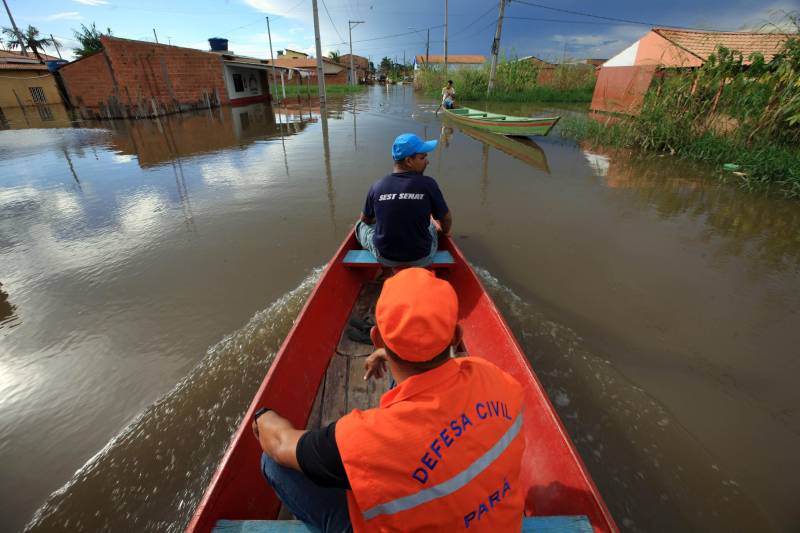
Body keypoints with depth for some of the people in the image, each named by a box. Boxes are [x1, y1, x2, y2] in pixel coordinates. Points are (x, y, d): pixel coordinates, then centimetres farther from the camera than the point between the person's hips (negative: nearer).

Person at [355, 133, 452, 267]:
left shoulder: (377, 186, -11)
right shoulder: (428, 184, -17)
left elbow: (365, 219, 6)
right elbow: (446, 220, -5)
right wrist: (445, 231, 19)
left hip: (384, 258, 1)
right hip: (422, 259, 0)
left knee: (361, 224, 28)